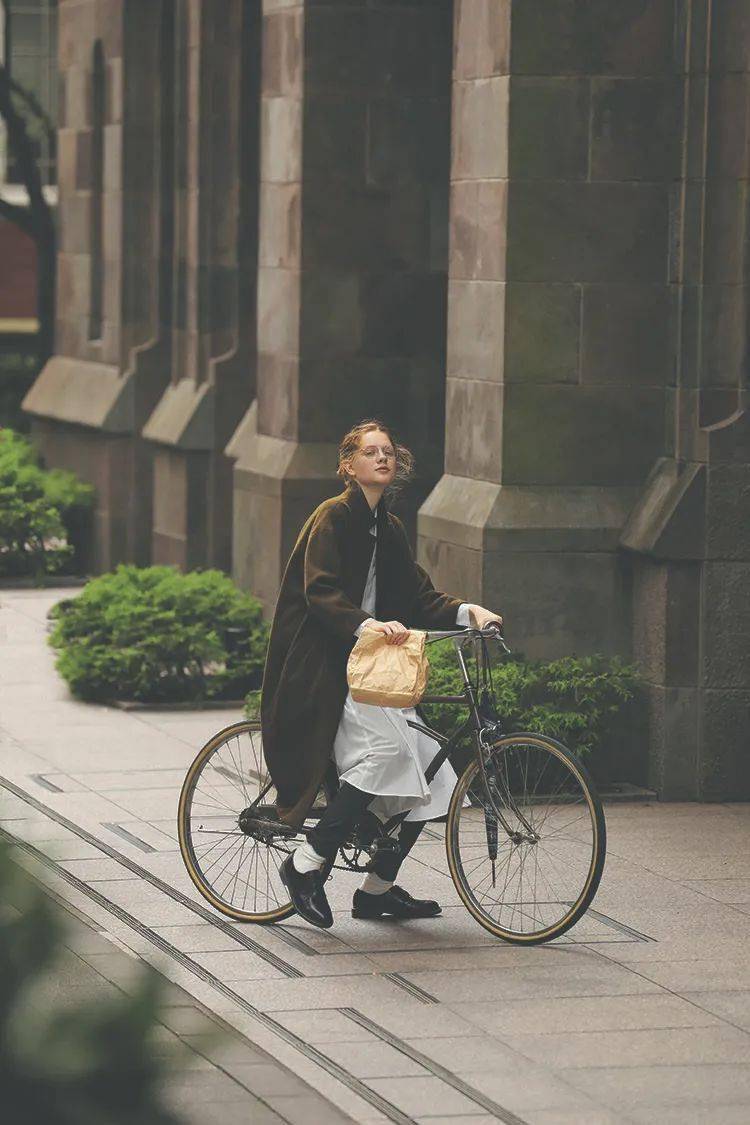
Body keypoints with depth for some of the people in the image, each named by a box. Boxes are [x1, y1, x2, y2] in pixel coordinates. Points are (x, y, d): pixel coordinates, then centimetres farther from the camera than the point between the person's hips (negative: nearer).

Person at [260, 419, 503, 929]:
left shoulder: (389, 529, 17)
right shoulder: (332, 518, -7)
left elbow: (418, 595, 13)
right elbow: (321, 593, -18)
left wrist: (465, 611, -5)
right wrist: (367, 624, -34)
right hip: (321, 664, -8)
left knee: (425, 770, -4)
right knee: (386, 749, -28)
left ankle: (379, 888, 7)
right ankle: (308, 862, -16)